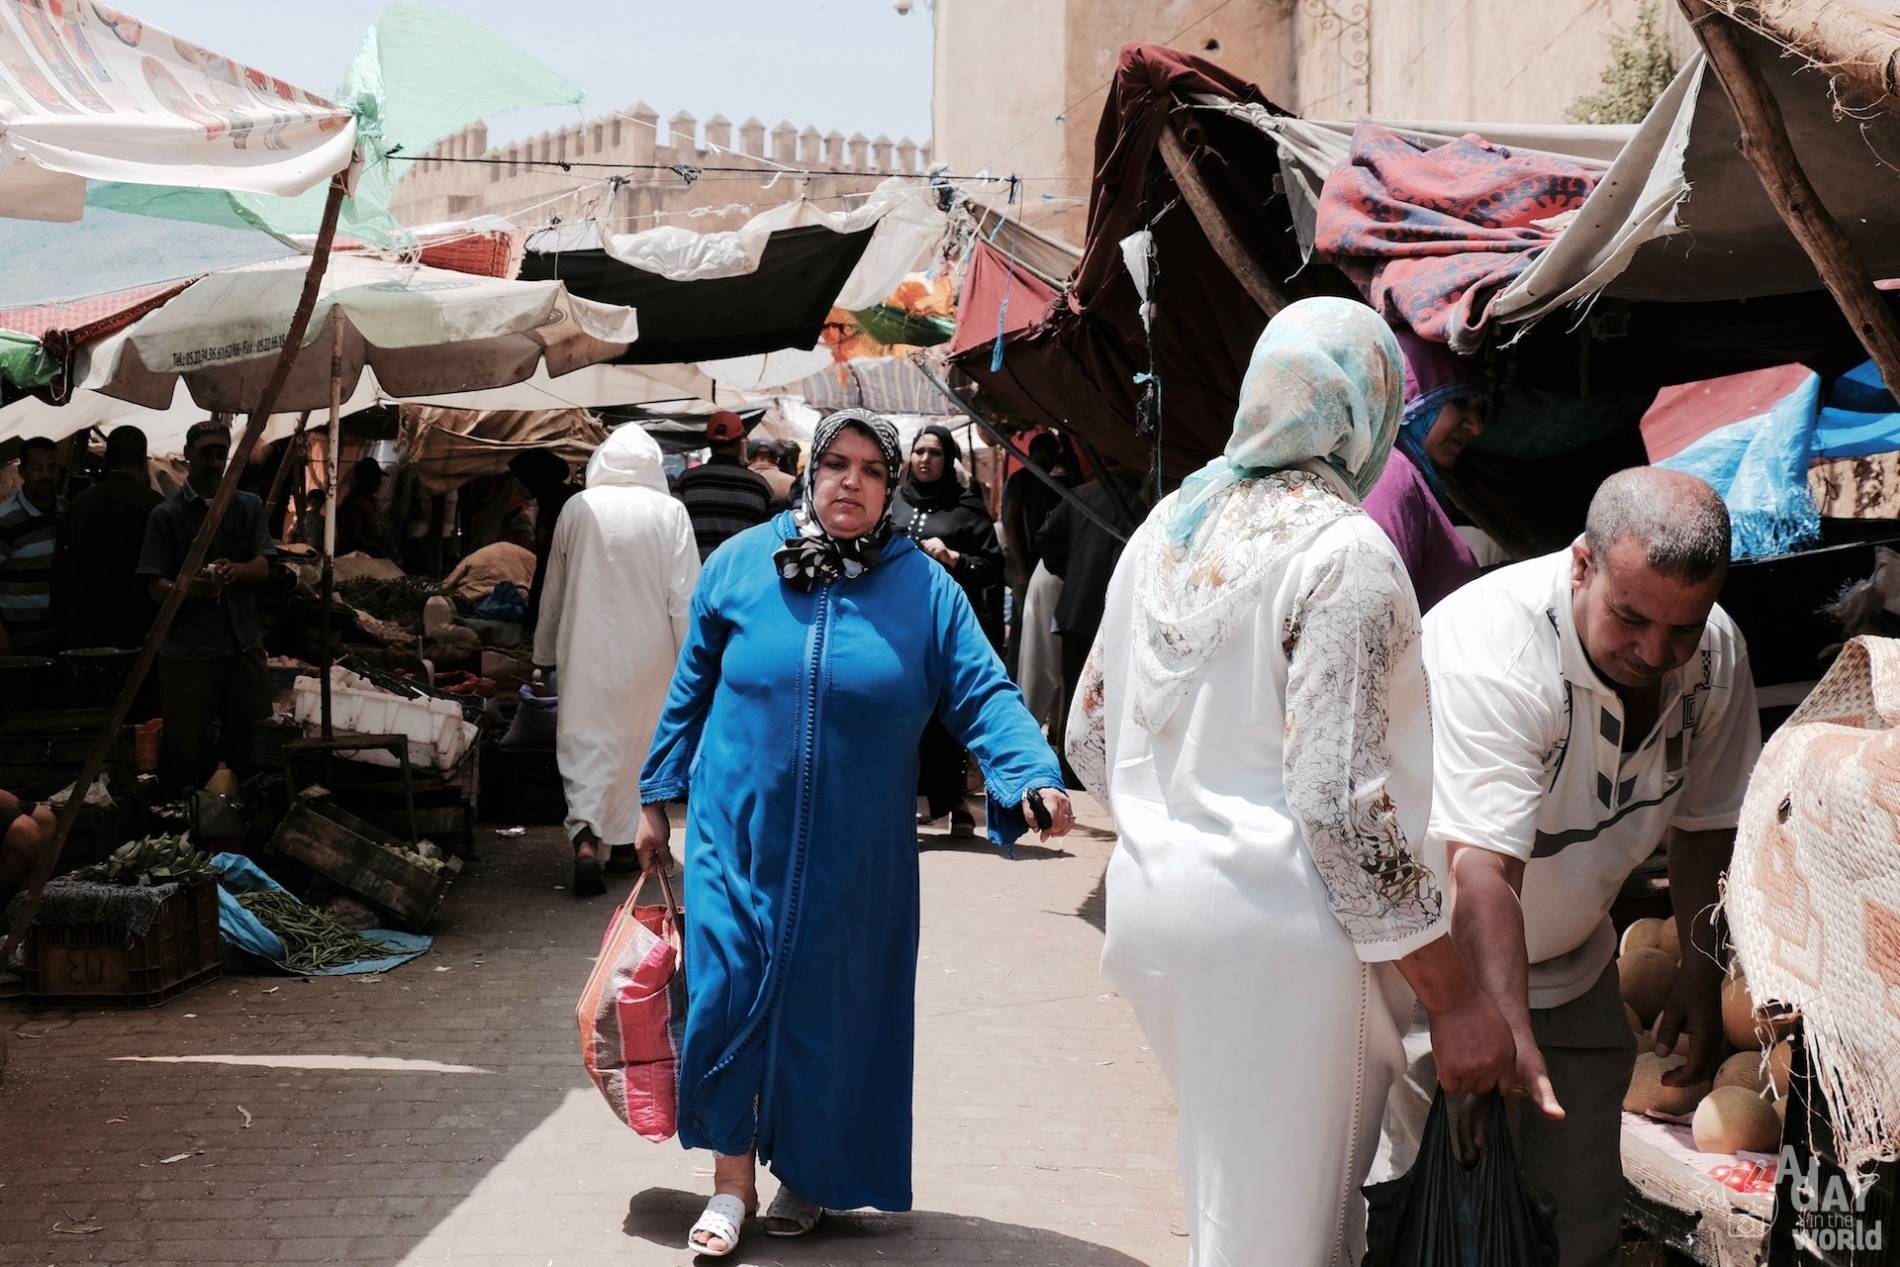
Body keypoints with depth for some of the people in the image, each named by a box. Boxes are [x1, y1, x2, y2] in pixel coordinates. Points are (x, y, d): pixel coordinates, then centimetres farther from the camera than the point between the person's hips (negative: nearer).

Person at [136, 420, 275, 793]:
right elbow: (156, 587, -5)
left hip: (244, 645, 3)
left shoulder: (249, 506, 11)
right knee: (186, 749, 1)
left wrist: (235, 570, -21)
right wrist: (191, 588, -27)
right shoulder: (166, 514, 1)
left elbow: (262, 568, 2)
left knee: (252, 741, 6)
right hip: (187, 650, -3)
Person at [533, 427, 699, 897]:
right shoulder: (670, 512, -6)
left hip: (586, 651, 0)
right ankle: (626, 839, 26)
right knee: (639, 744, 15)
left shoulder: (577, 509, -1)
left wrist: (545, 654, 17)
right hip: (647, 652, 0)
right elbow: (684, 594, -7)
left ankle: (586, 837, -19)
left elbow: (552, 591, 6)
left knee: (586, 743, 1)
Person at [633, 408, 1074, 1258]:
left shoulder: (923, 588, -4)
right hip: (737, 834, 0)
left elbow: (981, 695, -9)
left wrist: (1034, 774, -26)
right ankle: (732, 1179, 17)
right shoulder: (739, 565, 0)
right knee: (728, 996, -1)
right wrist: (656, 799, 9)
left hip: (855, 852, 0)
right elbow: (690, 690, 7)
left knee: (831, 1010, 9)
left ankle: (808, 1173, 30)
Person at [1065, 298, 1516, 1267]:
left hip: (1154, 901, 8)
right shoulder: (1343, 551, -14)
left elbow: (1090, 736, 14)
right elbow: (1341, 803, -19)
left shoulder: (1169, 523, 9)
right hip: (1275, 930, -8)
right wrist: (1455, 998, -13)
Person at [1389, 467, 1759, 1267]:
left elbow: (1703, 826, 6)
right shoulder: (1489, 649, -32)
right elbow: (1482, 870, -39)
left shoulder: (1717, 653, -9)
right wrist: (1511, 1035, -45)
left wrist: (1701, 975, 6)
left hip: (1574, 967, 6)